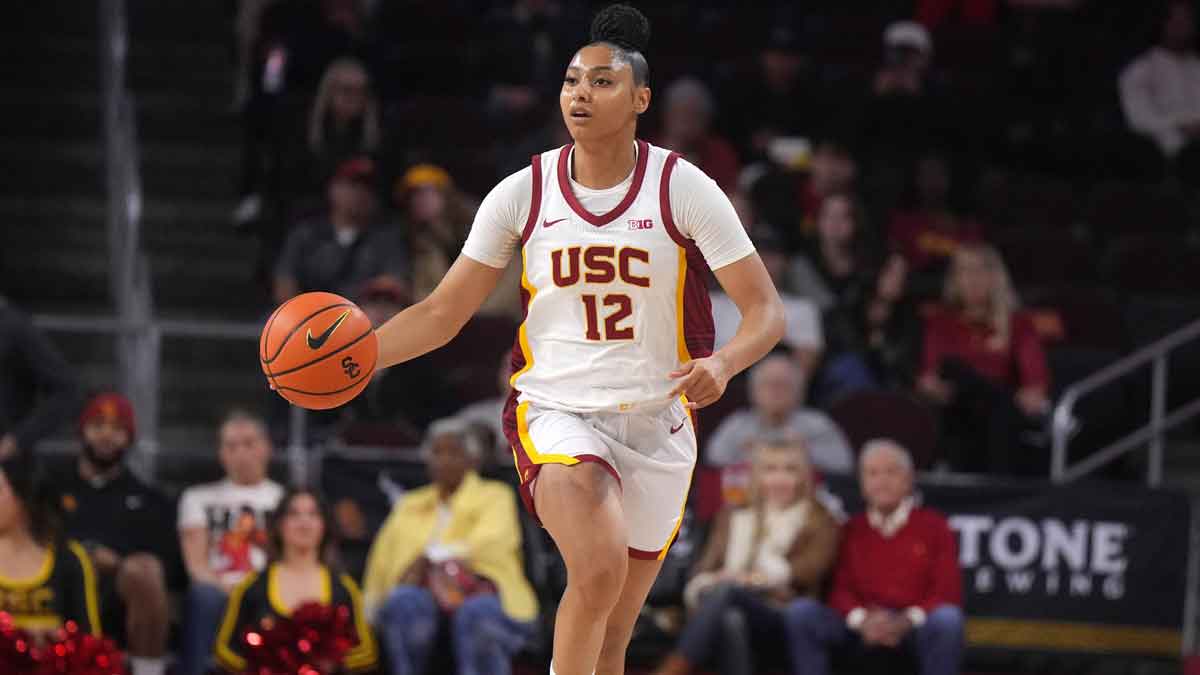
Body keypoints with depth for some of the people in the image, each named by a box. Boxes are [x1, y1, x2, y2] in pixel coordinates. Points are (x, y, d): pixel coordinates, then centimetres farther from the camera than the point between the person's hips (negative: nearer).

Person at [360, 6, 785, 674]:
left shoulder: (684, 189, -7)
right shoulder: (522, 193, -3)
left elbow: (766, 310, -8)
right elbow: (444, 312, 2)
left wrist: (724, 363, -30)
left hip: (656, 422, 1)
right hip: (556, 412, -1)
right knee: (598, 571, -30)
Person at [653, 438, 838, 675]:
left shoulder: (819, 522, 16)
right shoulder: (734, 519, 27)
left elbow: (809, 570, -2)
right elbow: (705, 568, 15)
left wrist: (755, 579, -18)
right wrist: (702, 587, -11)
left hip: (782, 617, -3)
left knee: (726, 591, -34)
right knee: (731, 620, -36)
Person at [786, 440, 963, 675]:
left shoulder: (934, 526, 10)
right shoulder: (851, 531, 17)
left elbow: (948, 592, 1)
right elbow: (839, 589, 9)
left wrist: (908, 620, -18)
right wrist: (860, 619, -15)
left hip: (915, 627, -2)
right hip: (859, 627, 2)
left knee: (947, 618, -36)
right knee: (801, 610, -23)